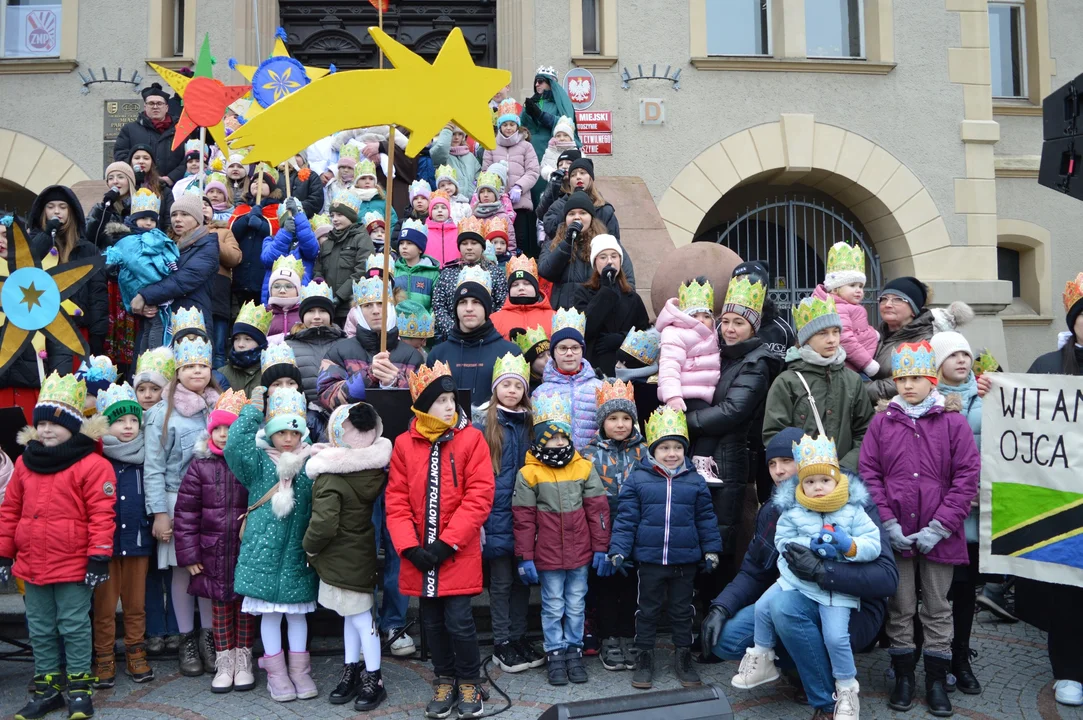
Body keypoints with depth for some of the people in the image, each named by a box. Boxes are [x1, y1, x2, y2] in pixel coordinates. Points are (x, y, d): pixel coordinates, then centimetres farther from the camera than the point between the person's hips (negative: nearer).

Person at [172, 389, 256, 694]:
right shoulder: (200, 466, -2)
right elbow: (185, 512, -1)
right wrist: (189, 554, -3)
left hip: (247, 551, -1)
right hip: (213, 552, 1)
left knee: (245, 604, 9)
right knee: (220, 606, 10)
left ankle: (243, 659, 24)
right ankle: (224, 662, 23)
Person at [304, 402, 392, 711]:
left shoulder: (331, 477, -26)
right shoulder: (374, 468, -5)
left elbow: (324, 524, -30)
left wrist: (309, 546, -9)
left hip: (341, 558, -7)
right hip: (362, 553, 7)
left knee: (359, 617, 3)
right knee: (355, 614, 17)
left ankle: (373, 680, 15)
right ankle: (352, 673, 30)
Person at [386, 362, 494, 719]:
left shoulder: (471, 438, -5)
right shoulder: (405, 443, 2)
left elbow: (479, 496, -10)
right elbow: (396, 499, 2)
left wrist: (447, 543, -14)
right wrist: (409, 546, -10)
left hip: (458, 553, -3)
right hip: (420, 555, 3)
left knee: (458, 619, -2)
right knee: (432, 621, 13)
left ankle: (469, 682, 21)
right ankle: (444, 680, 33)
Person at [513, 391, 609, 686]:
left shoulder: (584, 468, -2)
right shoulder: (528, 473, -8)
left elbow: (597, 510, 2)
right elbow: (524, 519, -6)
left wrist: (601, 548, 1)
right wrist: (525, 558, -6)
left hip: (580, 553, 2)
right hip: (547, 556, -2)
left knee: (576, 605, 14)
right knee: (553, 607, 11)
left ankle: (574, 650, 29)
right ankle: (555, 654, 24)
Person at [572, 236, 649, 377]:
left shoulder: (632, 298, 14)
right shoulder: (583, 293, 6)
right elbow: (585, 328, -12)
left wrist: (620, 339, -9)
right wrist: (606, 288, -9)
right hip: (593, 368, -3)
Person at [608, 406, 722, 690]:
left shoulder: (695, 481, 1)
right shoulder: (638, 479, -5)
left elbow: (706, 518, 7)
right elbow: (626, 517, -5)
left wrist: (711, 550, 5)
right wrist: (618, 550, -8)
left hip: (685, 560, 2)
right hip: (650, 559, -2)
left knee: (683, 610, 15)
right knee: (648, 610, 11)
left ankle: (684, 658, 30)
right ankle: (644, 658, 25)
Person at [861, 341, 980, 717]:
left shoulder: (953, 421, -2)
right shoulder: (882, 422, 2)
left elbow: (967, 477, -5)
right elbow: (869, 475, -1)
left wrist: (939, 527, -11)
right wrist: (888, 524, -9)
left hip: (938, 536, -1)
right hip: (895, 535, 1)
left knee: (937, 607, 11)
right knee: (900, 607, 10)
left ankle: (937, 680, 23)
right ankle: (903, 676, 23)